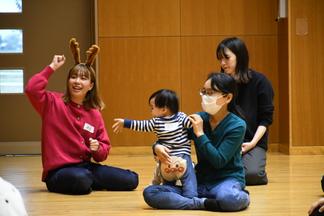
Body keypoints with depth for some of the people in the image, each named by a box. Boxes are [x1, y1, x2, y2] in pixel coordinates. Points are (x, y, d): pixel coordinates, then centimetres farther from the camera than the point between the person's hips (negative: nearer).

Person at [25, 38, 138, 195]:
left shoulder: (94, 114, 7)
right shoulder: (53, 103, -4)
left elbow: (104, 151, 12)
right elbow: (32, 89, -25)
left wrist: (98, 149, -12)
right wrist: (52, 67, -14)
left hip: (85, 166, 5)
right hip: (58, 171, -4)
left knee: (131, 180, -9)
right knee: (81, 179, -39)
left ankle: (86, 180, 7)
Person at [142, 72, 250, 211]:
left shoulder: (237, 126, -11)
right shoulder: (198, 119, 2)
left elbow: (219, 161, -18)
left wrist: (200, 133, -16)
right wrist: (158, 147, -16)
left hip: (227, 180, -6)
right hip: (200, 182, 6)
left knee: (229, 198, -45)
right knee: (150, 193, -16)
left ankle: (241, 197, -9)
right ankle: (205, 202, -20)